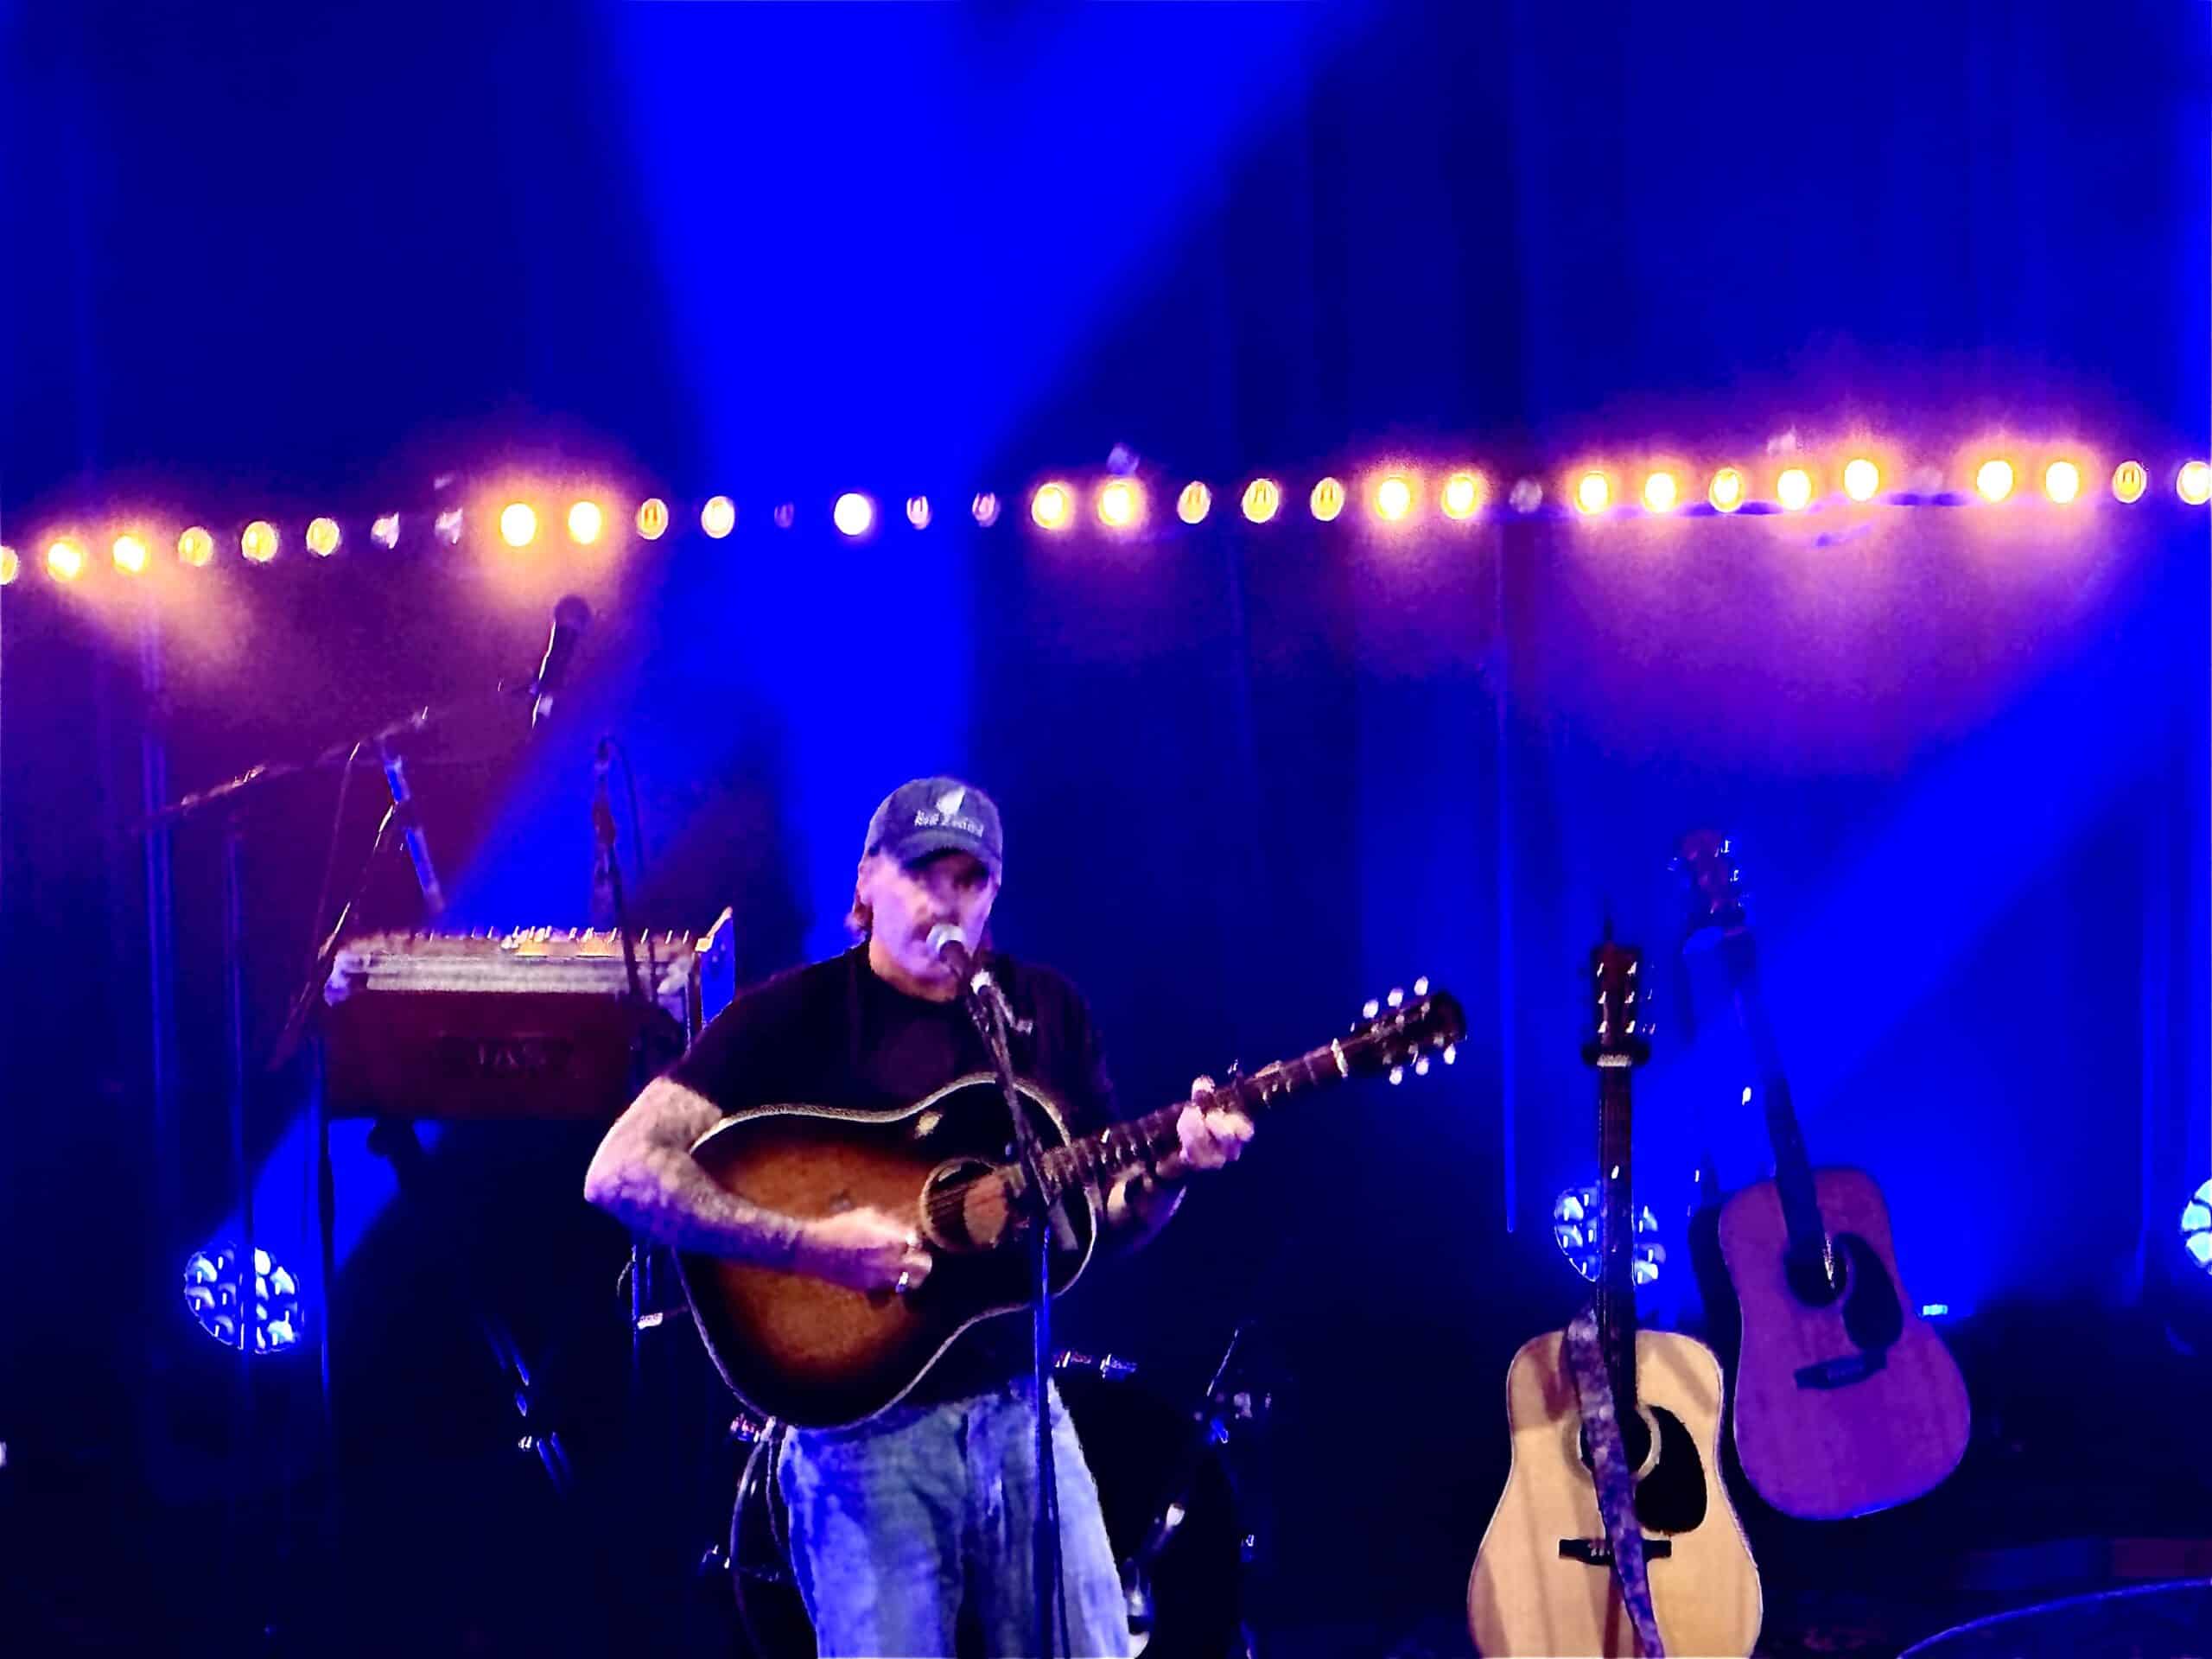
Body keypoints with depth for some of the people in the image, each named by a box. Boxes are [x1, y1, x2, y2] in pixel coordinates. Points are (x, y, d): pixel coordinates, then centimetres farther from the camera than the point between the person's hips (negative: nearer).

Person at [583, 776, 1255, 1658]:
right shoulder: (794, 1013, -7)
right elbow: (620, 1171, -15)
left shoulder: (1047, 1011, 9)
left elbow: (1107, 1219, 14)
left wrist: (1173, 1164, -8)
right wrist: (808, 1244, -23)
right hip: (865, 1420, -4)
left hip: (1019, 1408, 5)